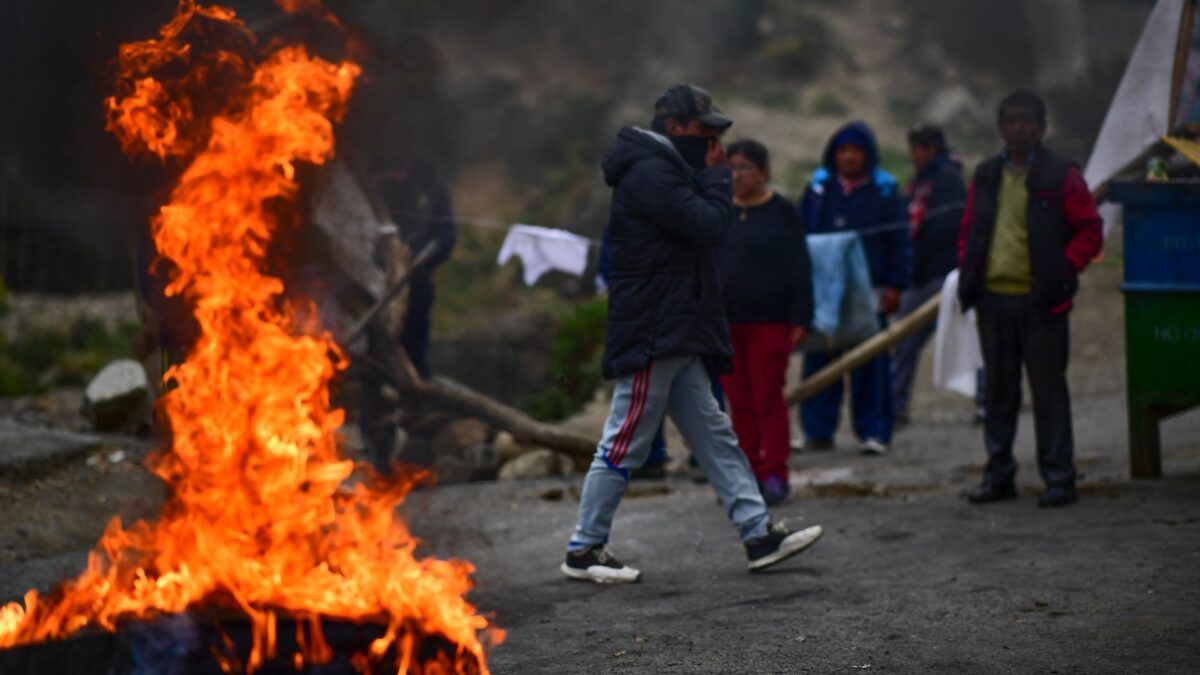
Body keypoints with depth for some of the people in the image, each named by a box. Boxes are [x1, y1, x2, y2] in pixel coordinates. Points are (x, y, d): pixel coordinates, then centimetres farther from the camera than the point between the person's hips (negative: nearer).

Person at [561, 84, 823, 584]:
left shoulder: (664, 171, 19)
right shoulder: (651, 173, -15)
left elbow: (704, 227, 20)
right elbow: (708, 225, -19)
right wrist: (717, 176, -8)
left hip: (676, 337, 11)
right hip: (652, 336, -11)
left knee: (713, 434, 11)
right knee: (626, 442, -4)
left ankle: (760, 534, 14)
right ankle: (583, 550, 4)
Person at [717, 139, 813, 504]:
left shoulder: (781, 213, -1)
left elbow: (799, 269, -2)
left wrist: (800, 319, -8)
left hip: (769, 322, -4)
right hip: (725, 322, 4)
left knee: (768, 399, -2)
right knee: (739, 401, 6)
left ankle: (774, 475, 3)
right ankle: (748, 471, 13)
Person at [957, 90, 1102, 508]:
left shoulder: (1060, 176, -3)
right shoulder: (986, 177, 11)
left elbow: (1090, 230, -2)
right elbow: (969, 231, 20)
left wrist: (1064, 271, -13)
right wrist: (967, 273, 6)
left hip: (1039, 301, -5)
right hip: (992, 298, 5)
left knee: (1048, 390, -1)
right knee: (999, 391, 11)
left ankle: (1058, 478, 4)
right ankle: (999, 474, 18)